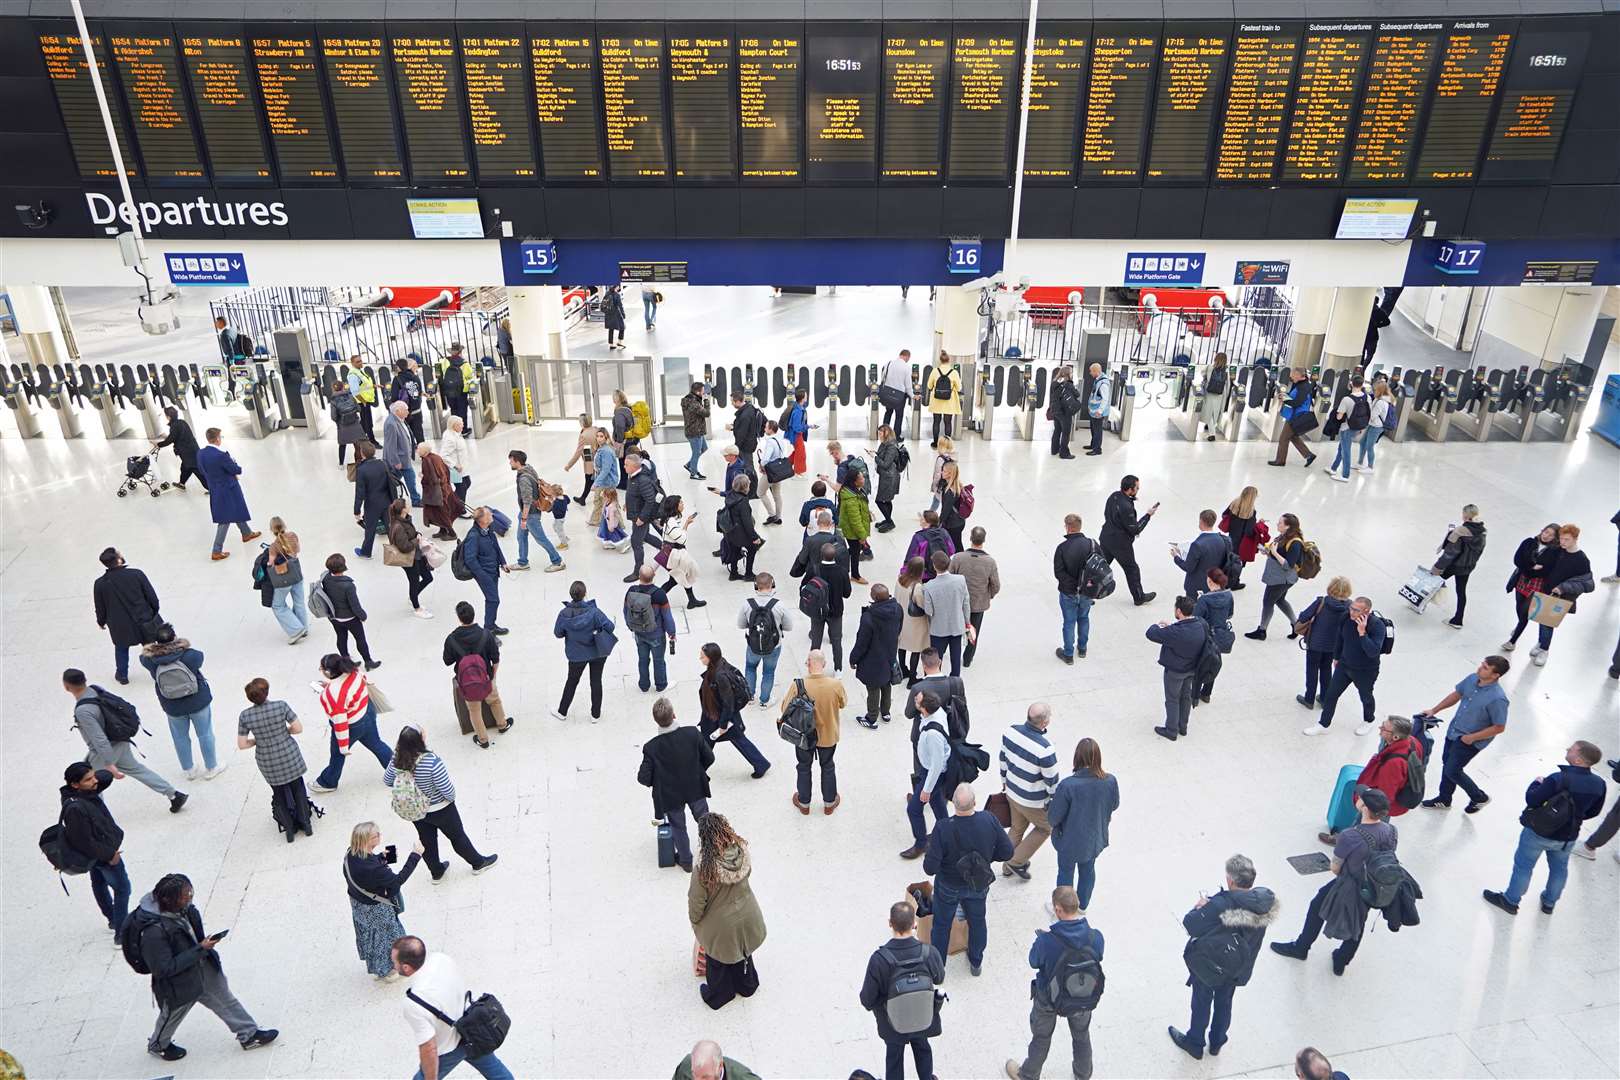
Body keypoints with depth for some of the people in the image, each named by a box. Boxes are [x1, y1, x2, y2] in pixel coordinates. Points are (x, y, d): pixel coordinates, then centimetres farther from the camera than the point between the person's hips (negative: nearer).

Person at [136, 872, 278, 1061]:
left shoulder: (183, 908, -16)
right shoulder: (154, 932, -38)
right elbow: (164, 969, -31)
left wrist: (205, 944, -3)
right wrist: (200, 950, -31)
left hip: (204, 967, 6)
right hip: (179, 983, -6)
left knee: (225, 1000, 20)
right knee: (173, 1015, 24)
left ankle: (249, 1034, 38)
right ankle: (158, 1045, 56)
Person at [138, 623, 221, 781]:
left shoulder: (152, 660, -20)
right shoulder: (190, 655, -26)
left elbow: (143, 657, 3)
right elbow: (199, 656, -4)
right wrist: (184, 646, 4)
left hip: (173, 707, 2)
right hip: (198, 702, -2)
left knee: (180, 737, 23)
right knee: (205, 734, 17)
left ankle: (188, 771, 40)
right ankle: (211, 768, 33)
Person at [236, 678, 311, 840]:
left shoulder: (244, 716, -15)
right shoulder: (281, 706, -20)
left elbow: (242, 745, -10)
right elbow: (299, 728, -15)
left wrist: (258, 739, 8)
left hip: (268, 763, 1)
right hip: (289, 756, -1)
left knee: (279, 793, 22)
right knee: (297, 787, 21)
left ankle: (289, 829, 31)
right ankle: (306, 824, 31)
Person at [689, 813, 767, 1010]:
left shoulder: (704, 869, -36)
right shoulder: (742, 851, -24)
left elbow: (696, 902, -21)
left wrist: (695, 920, 1)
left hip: (720, 925, -4)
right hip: (747, 917, 4)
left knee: (717, 962, 26)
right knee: (743, 953, 32)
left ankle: (717, 996, 49)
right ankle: (747, 986, 56)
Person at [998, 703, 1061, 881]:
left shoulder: (1010, 731, -16)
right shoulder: (1045, 749, -35)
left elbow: (1002, 758, 1)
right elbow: (1052, 781, -21)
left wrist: (1004, 781, 19)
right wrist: (1054, 804, -2)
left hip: (1012, 792, 6)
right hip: (1033, 802, -6)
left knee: (1017, 828, 27)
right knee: (1045, 828, 23)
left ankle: (1008, 866, 43)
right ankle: (1016, 862, 28)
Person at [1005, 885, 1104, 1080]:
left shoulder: (1046, 940, -37)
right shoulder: (1096, 937, -28)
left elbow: (1034, 962, -15)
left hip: (1049, 1000, -2)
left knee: (1041, 1038, 25)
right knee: (1082, 1036, 31)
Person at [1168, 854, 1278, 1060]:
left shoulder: (1220, 906, -39)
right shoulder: (1266, 901, -21)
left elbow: (1190, 925, -31)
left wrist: (1202, 906, -13)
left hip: (1209, 966, -5)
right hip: (1238, 968, 5)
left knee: (1201, 1004, 21)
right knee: (1224, 1002, 30)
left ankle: (1195, 1043, 44)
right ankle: (1217, 1042, 51)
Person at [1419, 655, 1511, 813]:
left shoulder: (1497, 698, -31)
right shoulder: (1472, 679, -10)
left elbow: (1499, 727, -22)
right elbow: (1456, 695, 8)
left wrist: (1472, 737, -18)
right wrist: (1434, 710, 7)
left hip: (1470, 740, -7)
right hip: (1454, 729, 7)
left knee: (1452, 770, 3)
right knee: (1447, 763, 20)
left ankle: (1479, 797, 30)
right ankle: (1444, 799, 41)